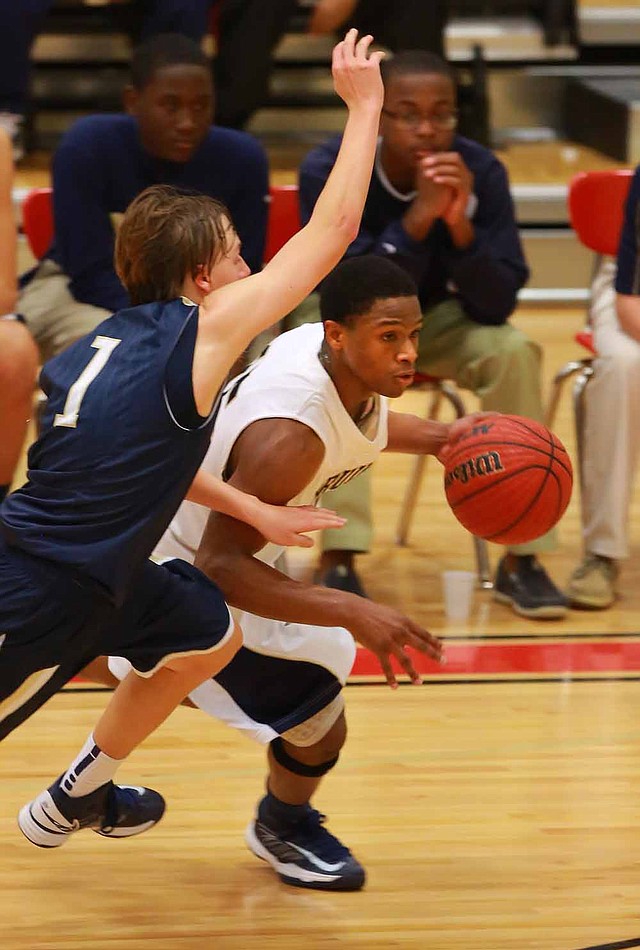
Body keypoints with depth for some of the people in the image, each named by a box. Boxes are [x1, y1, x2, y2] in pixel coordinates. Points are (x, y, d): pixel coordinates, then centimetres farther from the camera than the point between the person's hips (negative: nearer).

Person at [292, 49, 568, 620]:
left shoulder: (481, 171, -19)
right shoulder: (330, 170, -24)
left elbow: (497, 306, -22)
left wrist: (461, 225, -39)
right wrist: (417, 218, -42)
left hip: (432, 317, 2)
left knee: (513, 351, -26)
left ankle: (522, 557, -18)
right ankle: (338, 561, -33)